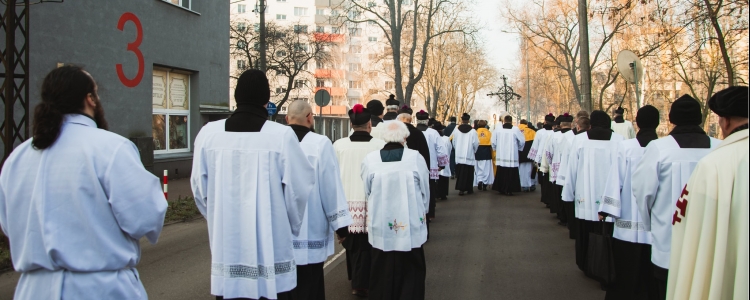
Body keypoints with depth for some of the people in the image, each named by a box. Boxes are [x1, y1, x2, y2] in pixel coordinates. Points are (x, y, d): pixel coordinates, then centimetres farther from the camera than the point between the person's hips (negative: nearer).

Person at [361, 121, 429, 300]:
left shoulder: (370, 159, -8)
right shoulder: (415, 158, -10)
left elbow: (367, 192, 3)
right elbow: (425, 191, 1)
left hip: (381, 228, 1)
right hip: (410, 227, -1)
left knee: (382, 275, 15)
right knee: (410, 275, 13)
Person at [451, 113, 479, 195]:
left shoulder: (456, 130, -2)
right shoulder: (472, 131, -10)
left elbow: (453, 142, 7)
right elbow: (476, 143, -7)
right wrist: (474, 151, 13)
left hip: (459, 155, 2)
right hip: (469, 155, -2)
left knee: (460, 173, 6)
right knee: (469, 173, 7)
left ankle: (461, 189, 1)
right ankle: (469, 189, 15)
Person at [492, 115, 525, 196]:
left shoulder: (497, 130, -2)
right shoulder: (515, 129, -7)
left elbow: (493, 142, 1)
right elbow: (522, 141, -2)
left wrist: (495, 149, 20)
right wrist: (519, 148, 16)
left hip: (500, 155, 3)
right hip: (512, 156, -2)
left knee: (501, 173, 11)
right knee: (511, 174, 0)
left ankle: (501, 188, 16)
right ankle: (509, 190, -4)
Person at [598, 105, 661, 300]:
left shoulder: (626, 147, -9)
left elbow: (616, 179, -9)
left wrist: (606, 209, -3)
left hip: (628, 221, -1)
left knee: (625, 271, 9)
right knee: (648, 274, 12)